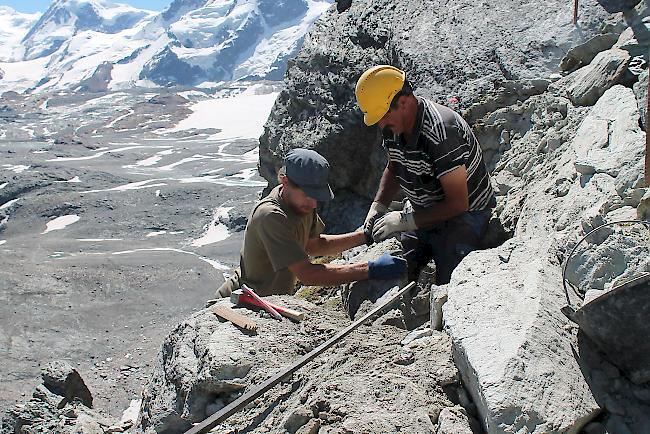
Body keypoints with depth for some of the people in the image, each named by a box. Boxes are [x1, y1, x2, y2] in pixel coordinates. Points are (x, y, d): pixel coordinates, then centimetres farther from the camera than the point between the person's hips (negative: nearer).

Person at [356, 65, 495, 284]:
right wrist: (378, 206, -3)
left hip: (464, 214, -7)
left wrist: (405, 220, -28)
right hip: (421, 212, 7)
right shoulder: (393, 127, -7)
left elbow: (458, 203, -29)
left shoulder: (442, 132, -32)